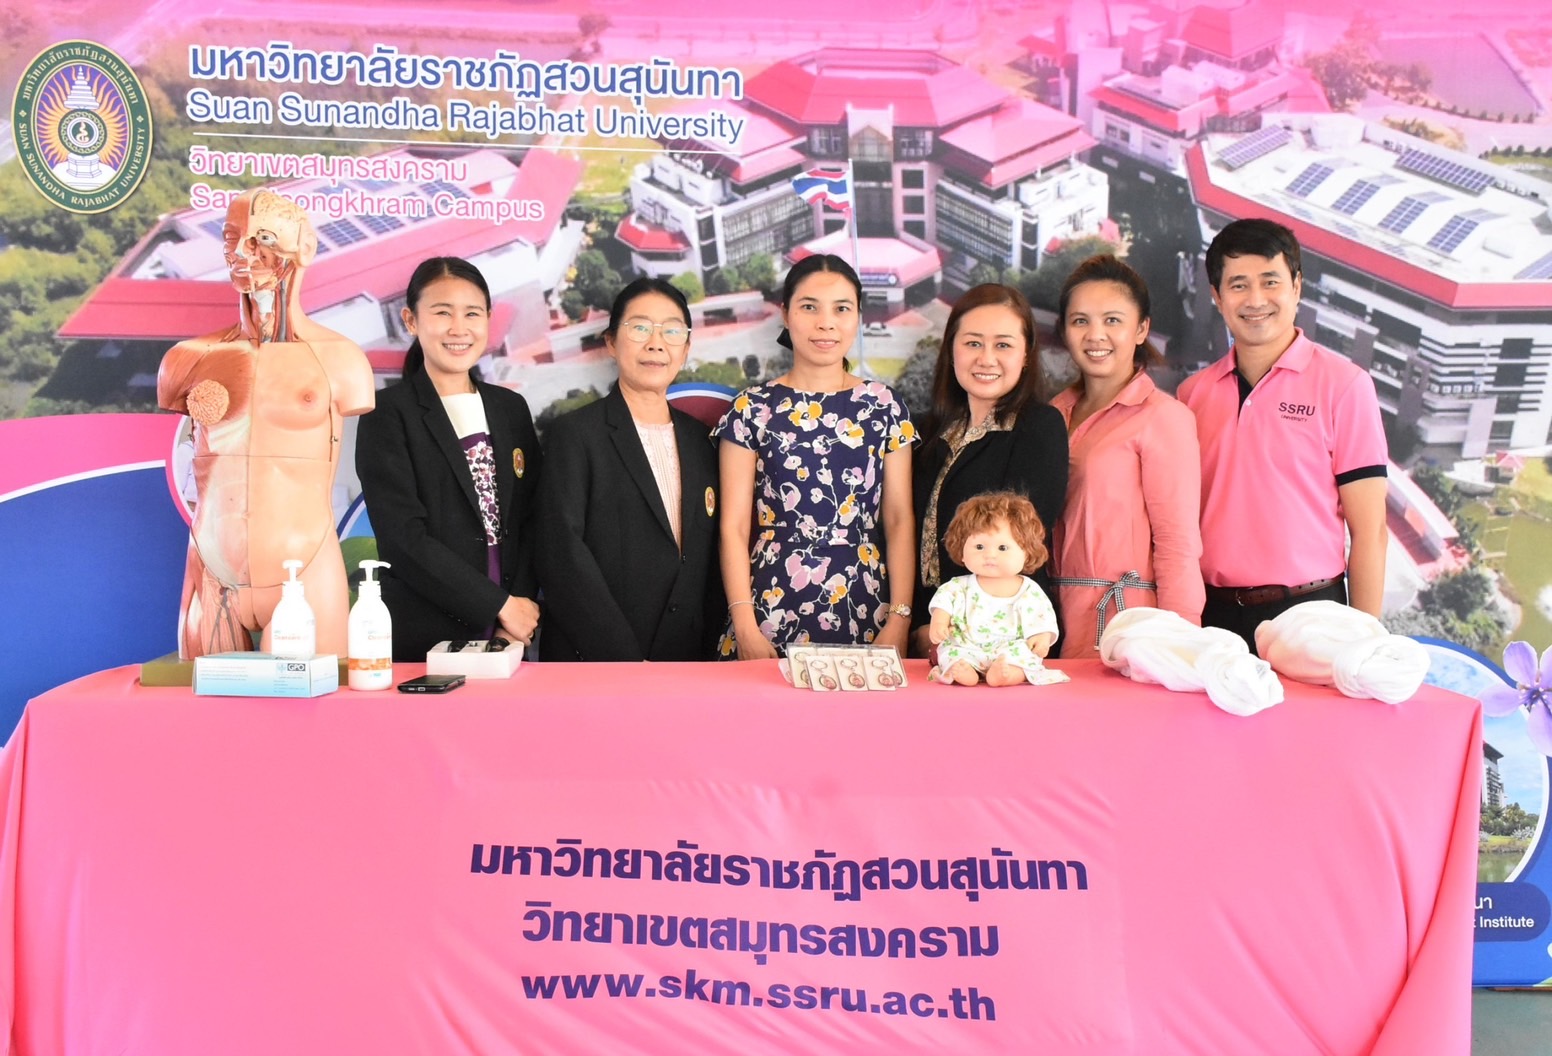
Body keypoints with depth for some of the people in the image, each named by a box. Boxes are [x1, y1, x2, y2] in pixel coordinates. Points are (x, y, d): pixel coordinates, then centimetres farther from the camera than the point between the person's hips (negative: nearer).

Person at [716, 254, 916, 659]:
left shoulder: (882, 406, 7)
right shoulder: (753, 408, 2)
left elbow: (900, 520, 4)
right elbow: (734, 527, -1)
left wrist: (900, 620, -5)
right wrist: (745, 627, -10)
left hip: (864, 613, 2)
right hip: (773, 609, -1)